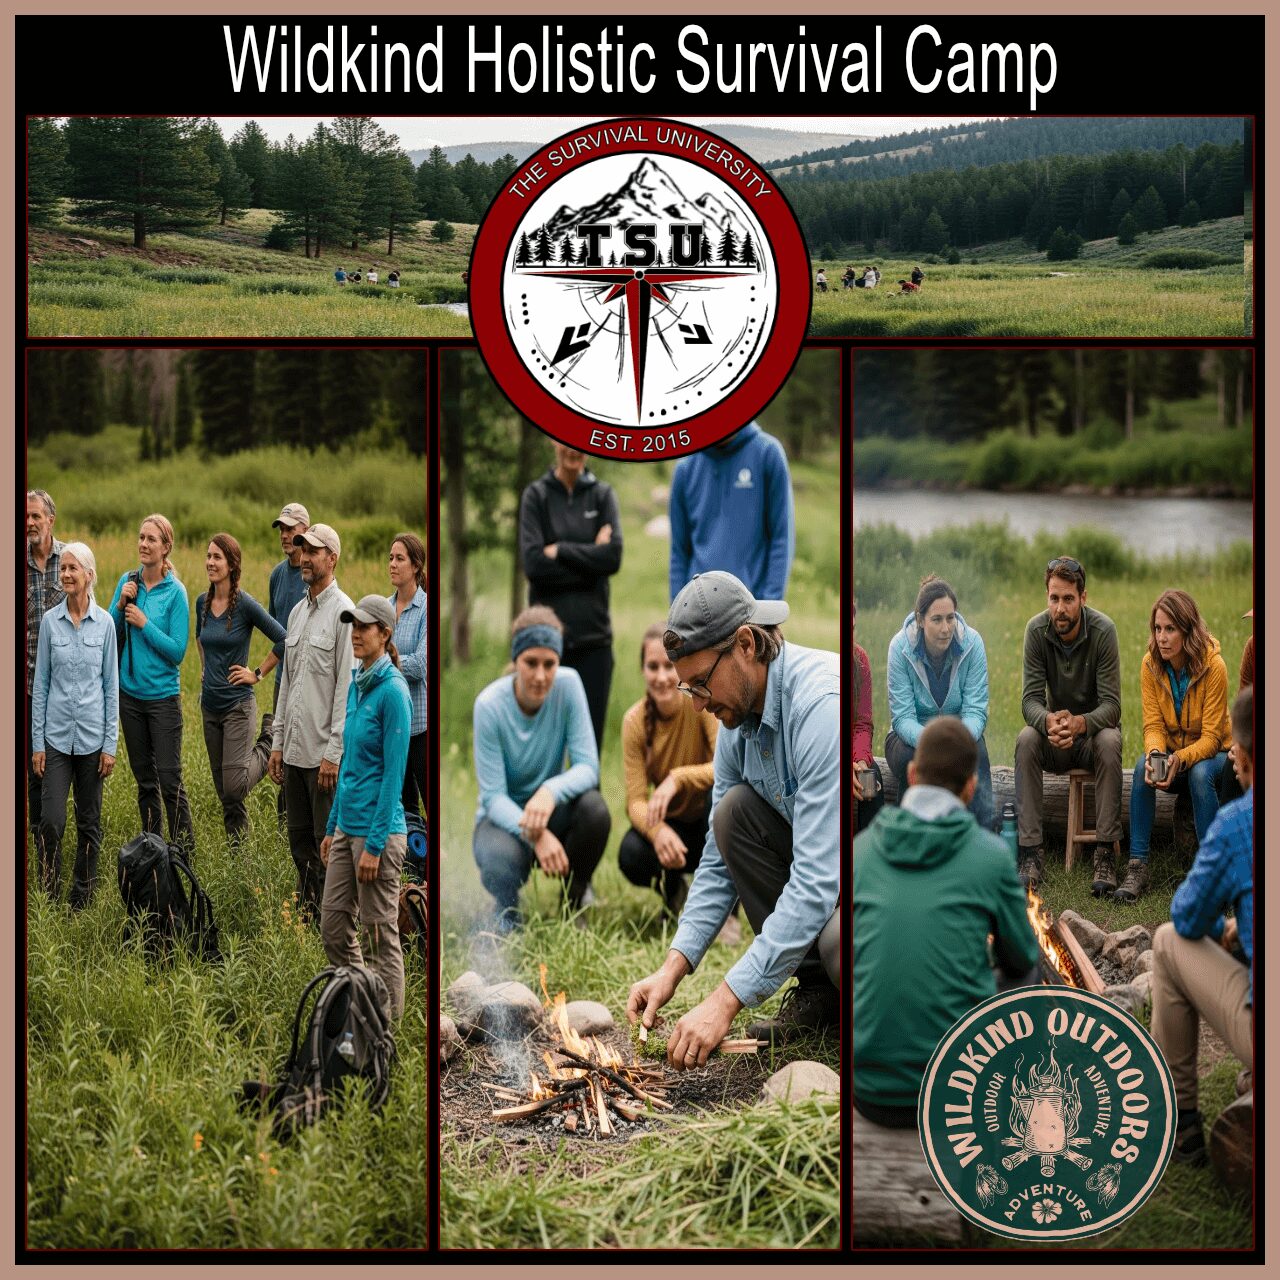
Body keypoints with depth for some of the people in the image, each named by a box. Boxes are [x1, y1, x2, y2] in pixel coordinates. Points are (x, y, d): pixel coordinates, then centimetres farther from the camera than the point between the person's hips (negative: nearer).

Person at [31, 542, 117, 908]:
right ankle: (48, 895, 3)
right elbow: (40, 682, 3)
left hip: (91, 736, 0)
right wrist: (37, 742, 0)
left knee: (89, 822, 8)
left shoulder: (104, 623, 0)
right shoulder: (50, 621, 0)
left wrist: (110, 744, -1)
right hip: (56, 735, 0)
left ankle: (82, 897, 19)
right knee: (51, 820, -8)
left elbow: (111, 685, 3)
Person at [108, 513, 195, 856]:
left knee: (170, 780, -4)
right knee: (144, 779, 13)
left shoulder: (175, 592, -10)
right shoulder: (127, 581, 3)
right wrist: (121, 605, -11)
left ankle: (185, 854, 4)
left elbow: (177, 651, -12)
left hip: (163, 696, -5)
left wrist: (144, 623, -16)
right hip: (130, 693, 5)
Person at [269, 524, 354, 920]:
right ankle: (306, 913, 22)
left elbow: (347, 688, -13)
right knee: (300, 842, 13)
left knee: (328, 844, -2)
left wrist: (333, 753, -16)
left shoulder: (343, 612, -9)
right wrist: (277, 743, 16)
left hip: (325, 753, -8)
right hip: (294, 750, 8)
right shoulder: (297, 612, 15)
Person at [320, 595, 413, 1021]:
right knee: (333, 926, 13)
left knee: (380, 937, 1)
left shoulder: (392, 691, -15)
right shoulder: (355, 685, 11)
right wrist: (332, 827, 18)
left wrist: (375, 844, -18)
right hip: (347, 825, 9)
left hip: (378, 829, -9)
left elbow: (394, 772, -17)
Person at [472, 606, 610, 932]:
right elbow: (493, 796, -21)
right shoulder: (490, 705, -21)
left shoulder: (568, 684, -15)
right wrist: (535, 834, -40)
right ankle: (507, 909, 3)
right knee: (502, 860, -36)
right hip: (503, 816, -3)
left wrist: (551, 791, -41)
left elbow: (588, 767, -18)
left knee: (593, 805, -31)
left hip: (551, 809, 3)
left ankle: (574, 905, -4)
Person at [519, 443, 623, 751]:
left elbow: (613, 555, -7)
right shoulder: (536, 496, 3)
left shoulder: (602, 495, 8)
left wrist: (560, 551, -10)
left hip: (593, 632, 1)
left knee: (590, 737, 4)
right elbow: (533, 563, -9)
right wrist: (589, 556, -10)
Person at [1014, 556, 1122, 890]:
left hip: (1094, 727, -2)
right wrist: (1048, 721, -40)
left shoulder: (1103, 630, -19)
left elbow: (1111, 705, -22)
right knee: (1026, 741, -29)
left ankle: (1105, 851, -31)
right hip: (1055, 736, 2)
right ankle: (1031, 852, -31)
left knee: (1109, 743, -35)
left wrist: (1079, 723, -43)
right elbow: (1031, 699, -16)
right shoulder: (1036, 630, -13)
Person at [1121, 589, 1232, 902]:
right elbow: (1153, 725, -10)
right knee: (1142, 766, -29)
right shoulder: (1151, 663, -10)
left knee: (1200, 772, -36)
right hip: (1172, 751, 3)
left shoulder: (1213, 665, -21)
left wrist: (1181, 758, -39)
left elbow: (1210, 737, -20)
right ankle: (1137, 867, -30)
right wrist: (1155, 755, -33)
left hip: (1210, 752, -3)